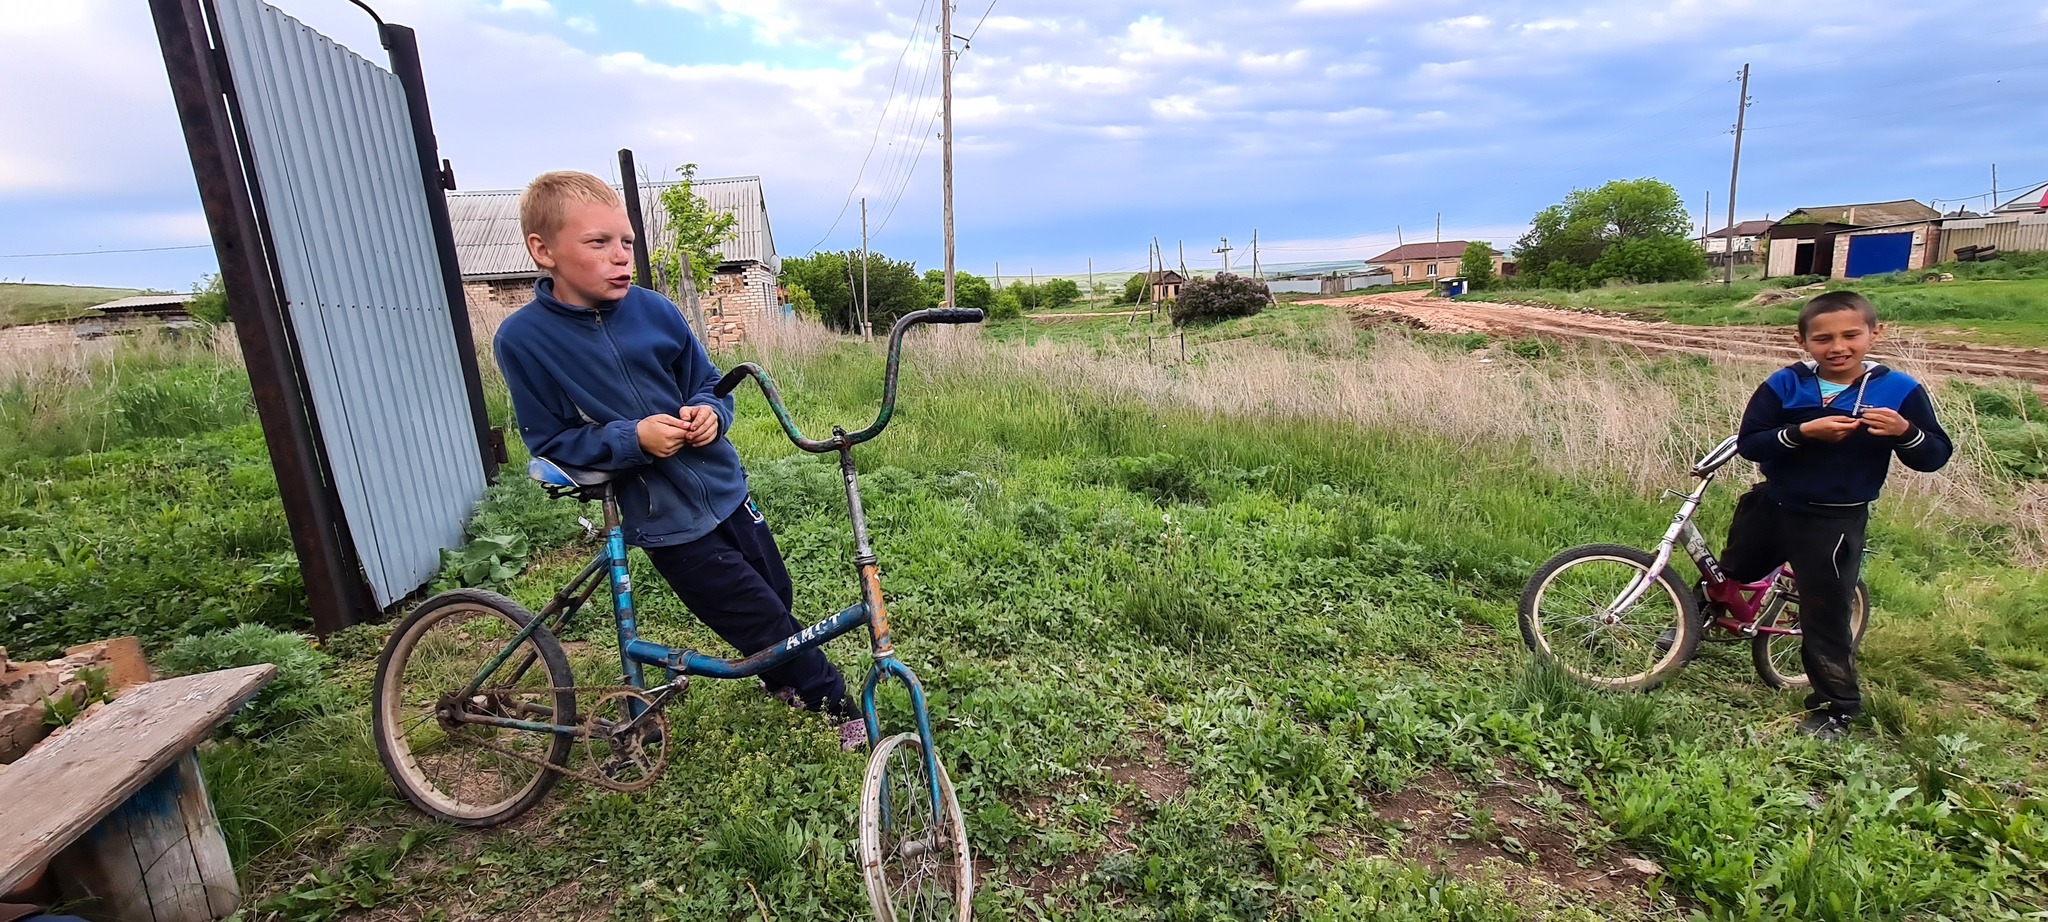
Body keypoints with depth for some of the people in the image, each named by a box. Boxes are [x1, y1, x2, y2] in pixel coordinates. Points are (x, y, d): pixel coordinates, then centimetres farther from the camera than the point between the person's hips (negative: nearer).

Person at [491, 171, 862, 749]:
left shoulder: (655, 311, -6)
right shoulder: (523, 340, -13)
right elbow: (549, 444, -9)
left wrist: (710, 413, -16)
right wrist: (634, 438, -24)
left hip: (725, 489, 4)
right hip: (666, 519, -4)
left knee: (778, 597, 17)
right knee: (766, 623, 0)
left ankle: (782, 681, 48)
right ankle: (843, 711, 23)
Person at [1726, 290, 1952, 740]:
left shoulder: (1899, 390, -7)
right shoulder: (1784, 385, -7)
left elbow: (1935, 457, -5)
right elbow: (1749, 443, -13)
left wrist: (1905, 431, -25)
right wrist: (1803, 432, -29)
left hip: (1833, 523, -2)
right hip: (1769, 506, 2)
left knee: (1826, 619, 3)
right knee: (1729, 576, 21)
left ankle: (1833, 711, 17)